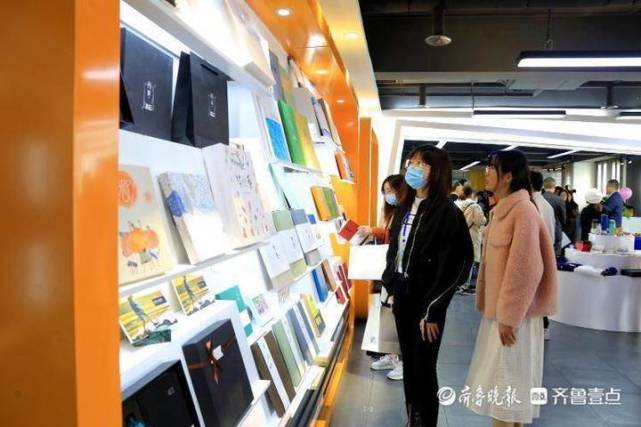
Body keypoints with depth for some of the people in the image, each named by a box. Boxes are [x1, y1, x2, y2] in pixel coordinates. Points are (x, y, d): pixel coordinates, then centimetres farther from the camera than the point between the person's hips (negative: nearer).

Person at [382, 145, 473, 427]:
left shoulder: (447, 212, -15)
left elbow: (453, 267, -18)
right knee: (408, 362, 17)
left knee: (423, 367, 5)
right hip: (402, 293, 7)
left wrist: (431, 310, -17)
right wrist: (391, 288, 11)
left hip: (426, 299, -7)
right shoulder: (405, 208, 8)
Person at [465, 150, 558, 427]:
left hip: (512, 313, -8)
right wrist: (486, 302, 16)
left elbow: (525, 269, -21)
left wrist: (510, 316, -18)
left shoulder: (523, 211, -18)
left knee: (506, 379, 4)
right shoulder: (502, 209, 9)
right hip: (497, 308, 8)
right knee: (498, 376, 17)